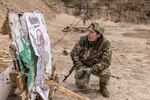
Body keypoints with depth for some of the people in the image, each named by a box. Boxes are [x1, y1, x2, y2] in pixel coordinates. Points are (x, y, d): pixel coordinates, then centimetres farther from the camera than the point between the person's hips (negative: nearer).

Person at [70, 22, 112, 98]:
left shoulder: (105, 44, -20)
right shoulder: (83, 40, -16)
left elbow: (106, 61, -22)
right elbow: (74, 53, -8)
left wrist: (92, 69, -32)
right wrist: (80, 68, -17)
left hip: (97, 66, 0)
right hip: (83, 65, 1)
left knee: (106, 73, -30)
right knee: (81, 85, -19)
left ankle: (103, 87, 3)